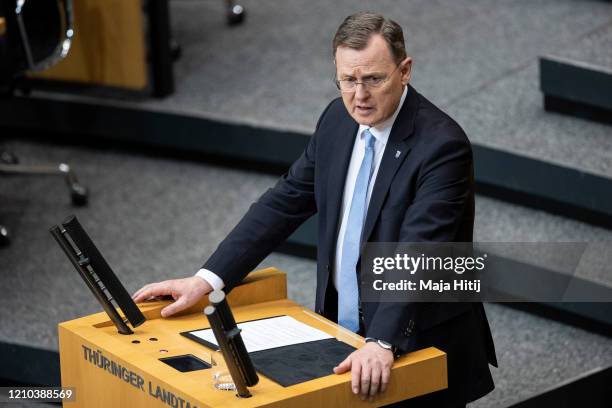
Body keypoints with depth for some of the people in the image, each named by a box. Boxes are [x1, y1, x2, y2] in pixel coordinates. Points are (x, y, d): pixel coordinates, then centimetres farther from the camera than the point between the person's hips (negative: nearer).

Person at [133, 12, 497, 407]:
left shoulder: (443, 145, -21)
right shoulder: (338, 120, 0)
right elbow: (286, 201, 4)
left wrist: (383, 344, -41)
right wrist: (205, 280, -3)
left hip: (419, 349, -6)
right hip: (342, 331, 6)